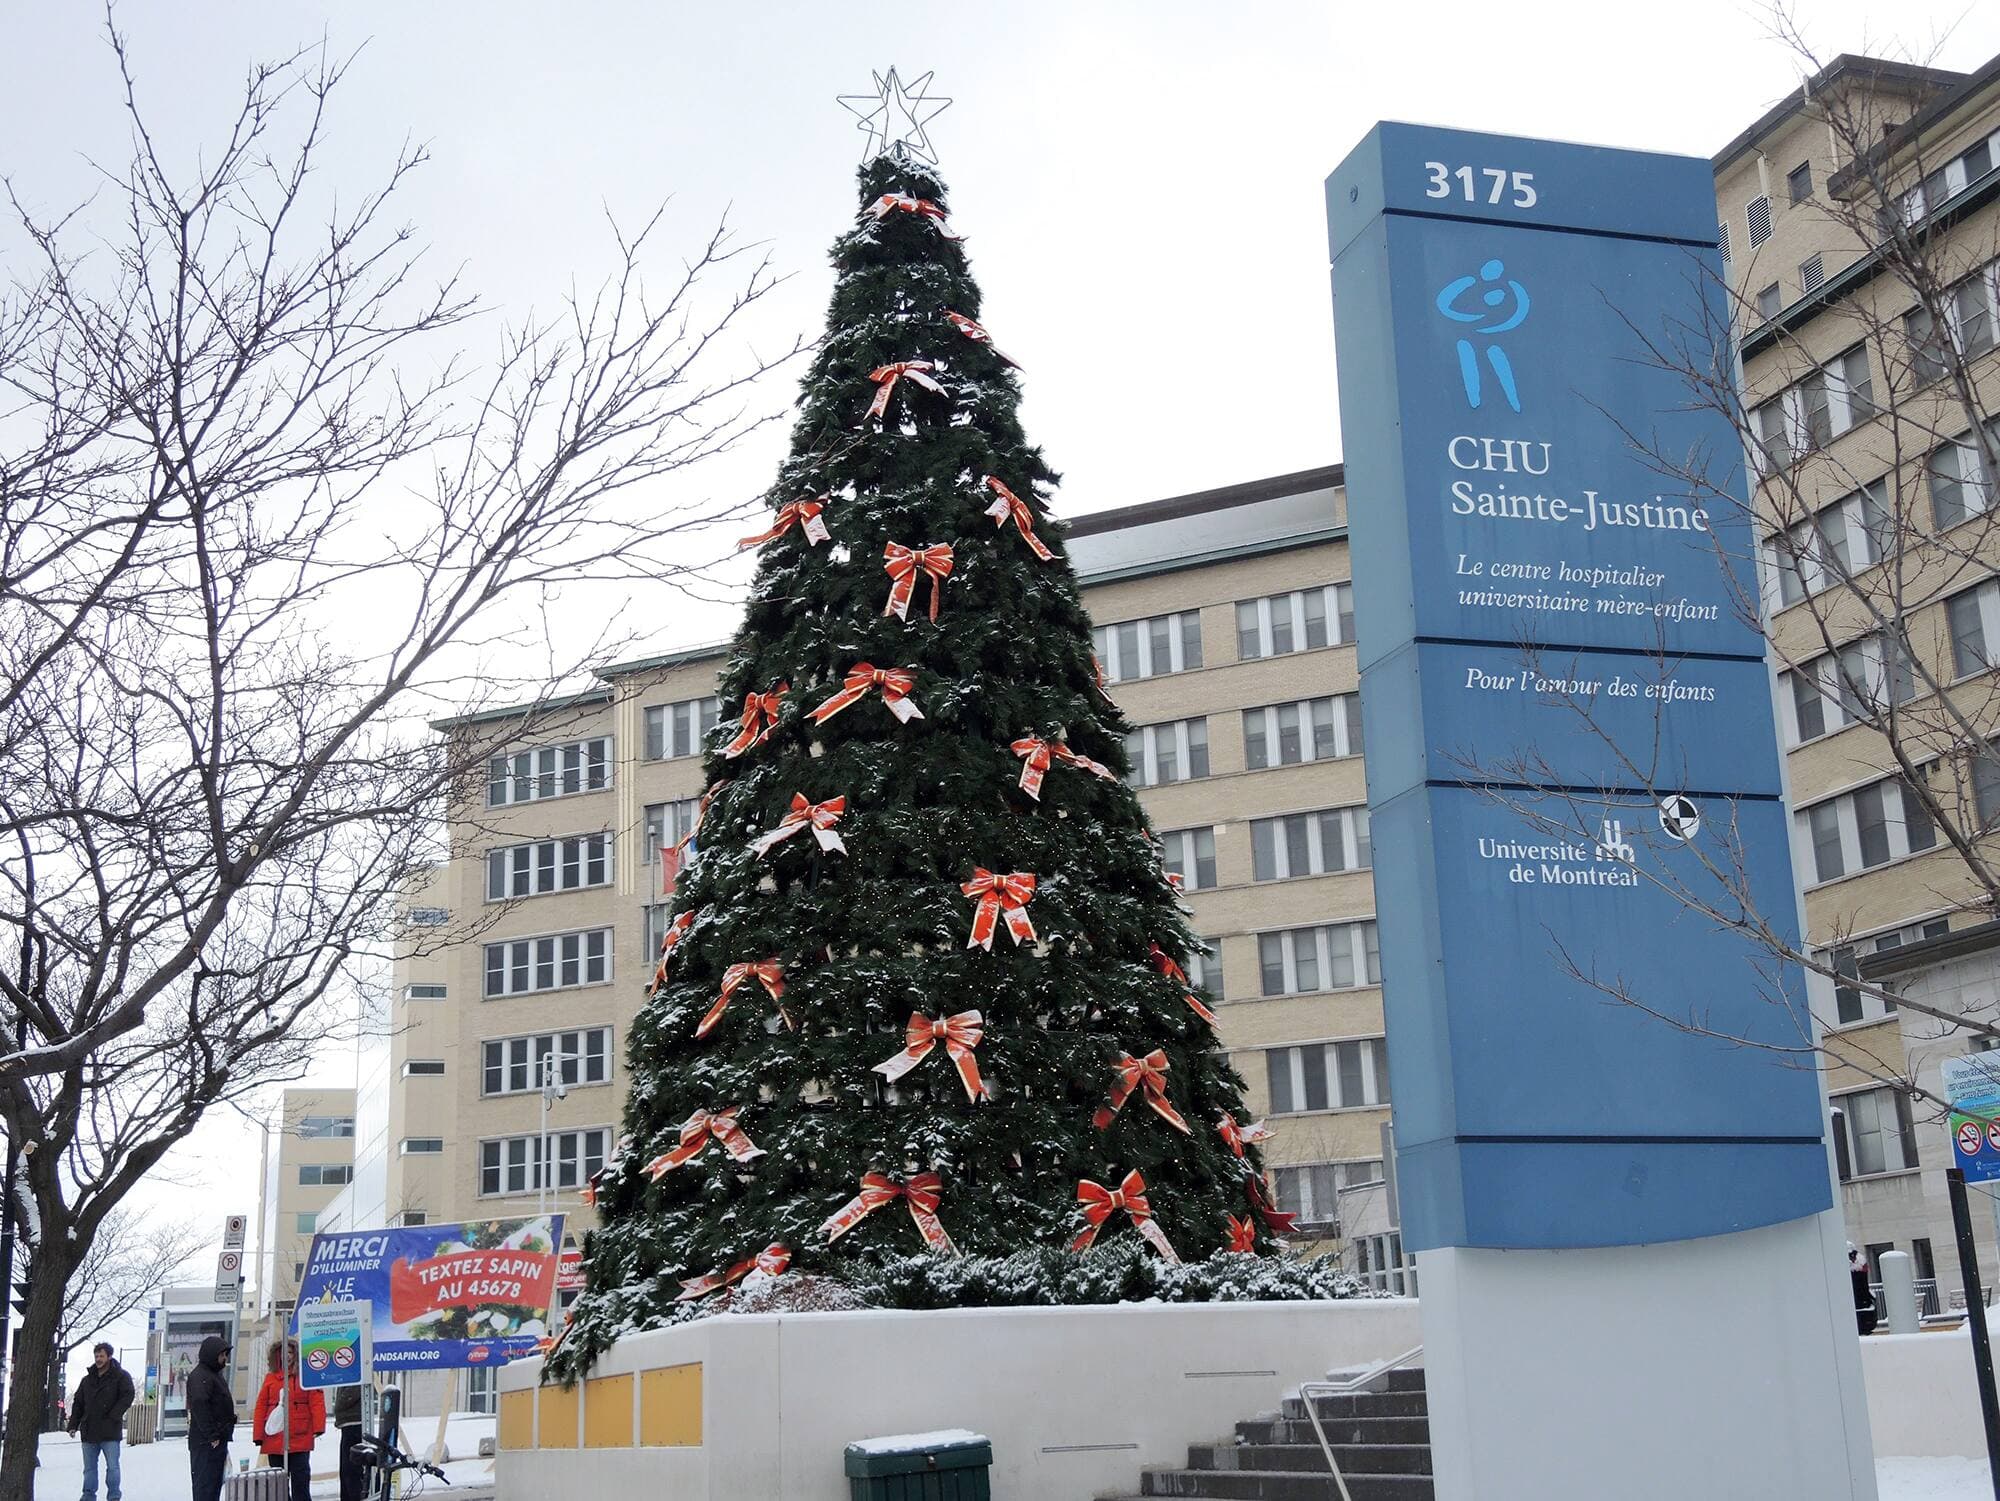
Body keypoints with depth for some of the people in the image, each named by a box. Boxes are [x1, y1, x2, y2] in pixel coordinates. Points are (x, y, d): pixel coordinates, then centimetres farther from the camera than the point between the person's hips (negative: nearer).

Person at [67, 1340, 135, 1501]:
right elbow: (78, 1403, 18)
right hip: (89, 1431, 5)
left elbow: (127, 1396, -9)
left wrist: (113, 1416, -16)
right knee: (89, 1468, 9)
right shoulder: (88, 1379, 16)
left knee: (112, 1466, -5)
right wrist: (73, 1424, 8)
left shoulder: (120, 1376, -1)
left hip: (110, 1433, -5)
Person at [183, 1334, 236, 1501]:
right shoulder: (199, 1376, -13)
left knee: (215, 1483, 13)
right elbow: (199, 1406, -23)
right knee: (205, 1485, -9)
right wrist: (211, 1436, -23)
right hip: (206, 1443, -10)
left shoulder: (215, 1374, 20)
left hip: (218, 1441, 10)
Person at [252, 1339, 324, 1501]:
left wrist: (318, 1427, -15)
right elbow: (261, 1407, 6)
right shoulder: (270, 1378, 9)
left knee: (300, 1481, 0)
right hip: (274, 1440, 3)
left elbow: (317, 1403, -5)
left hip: (300, 1440, -3)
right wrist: (258, 1436, 0)